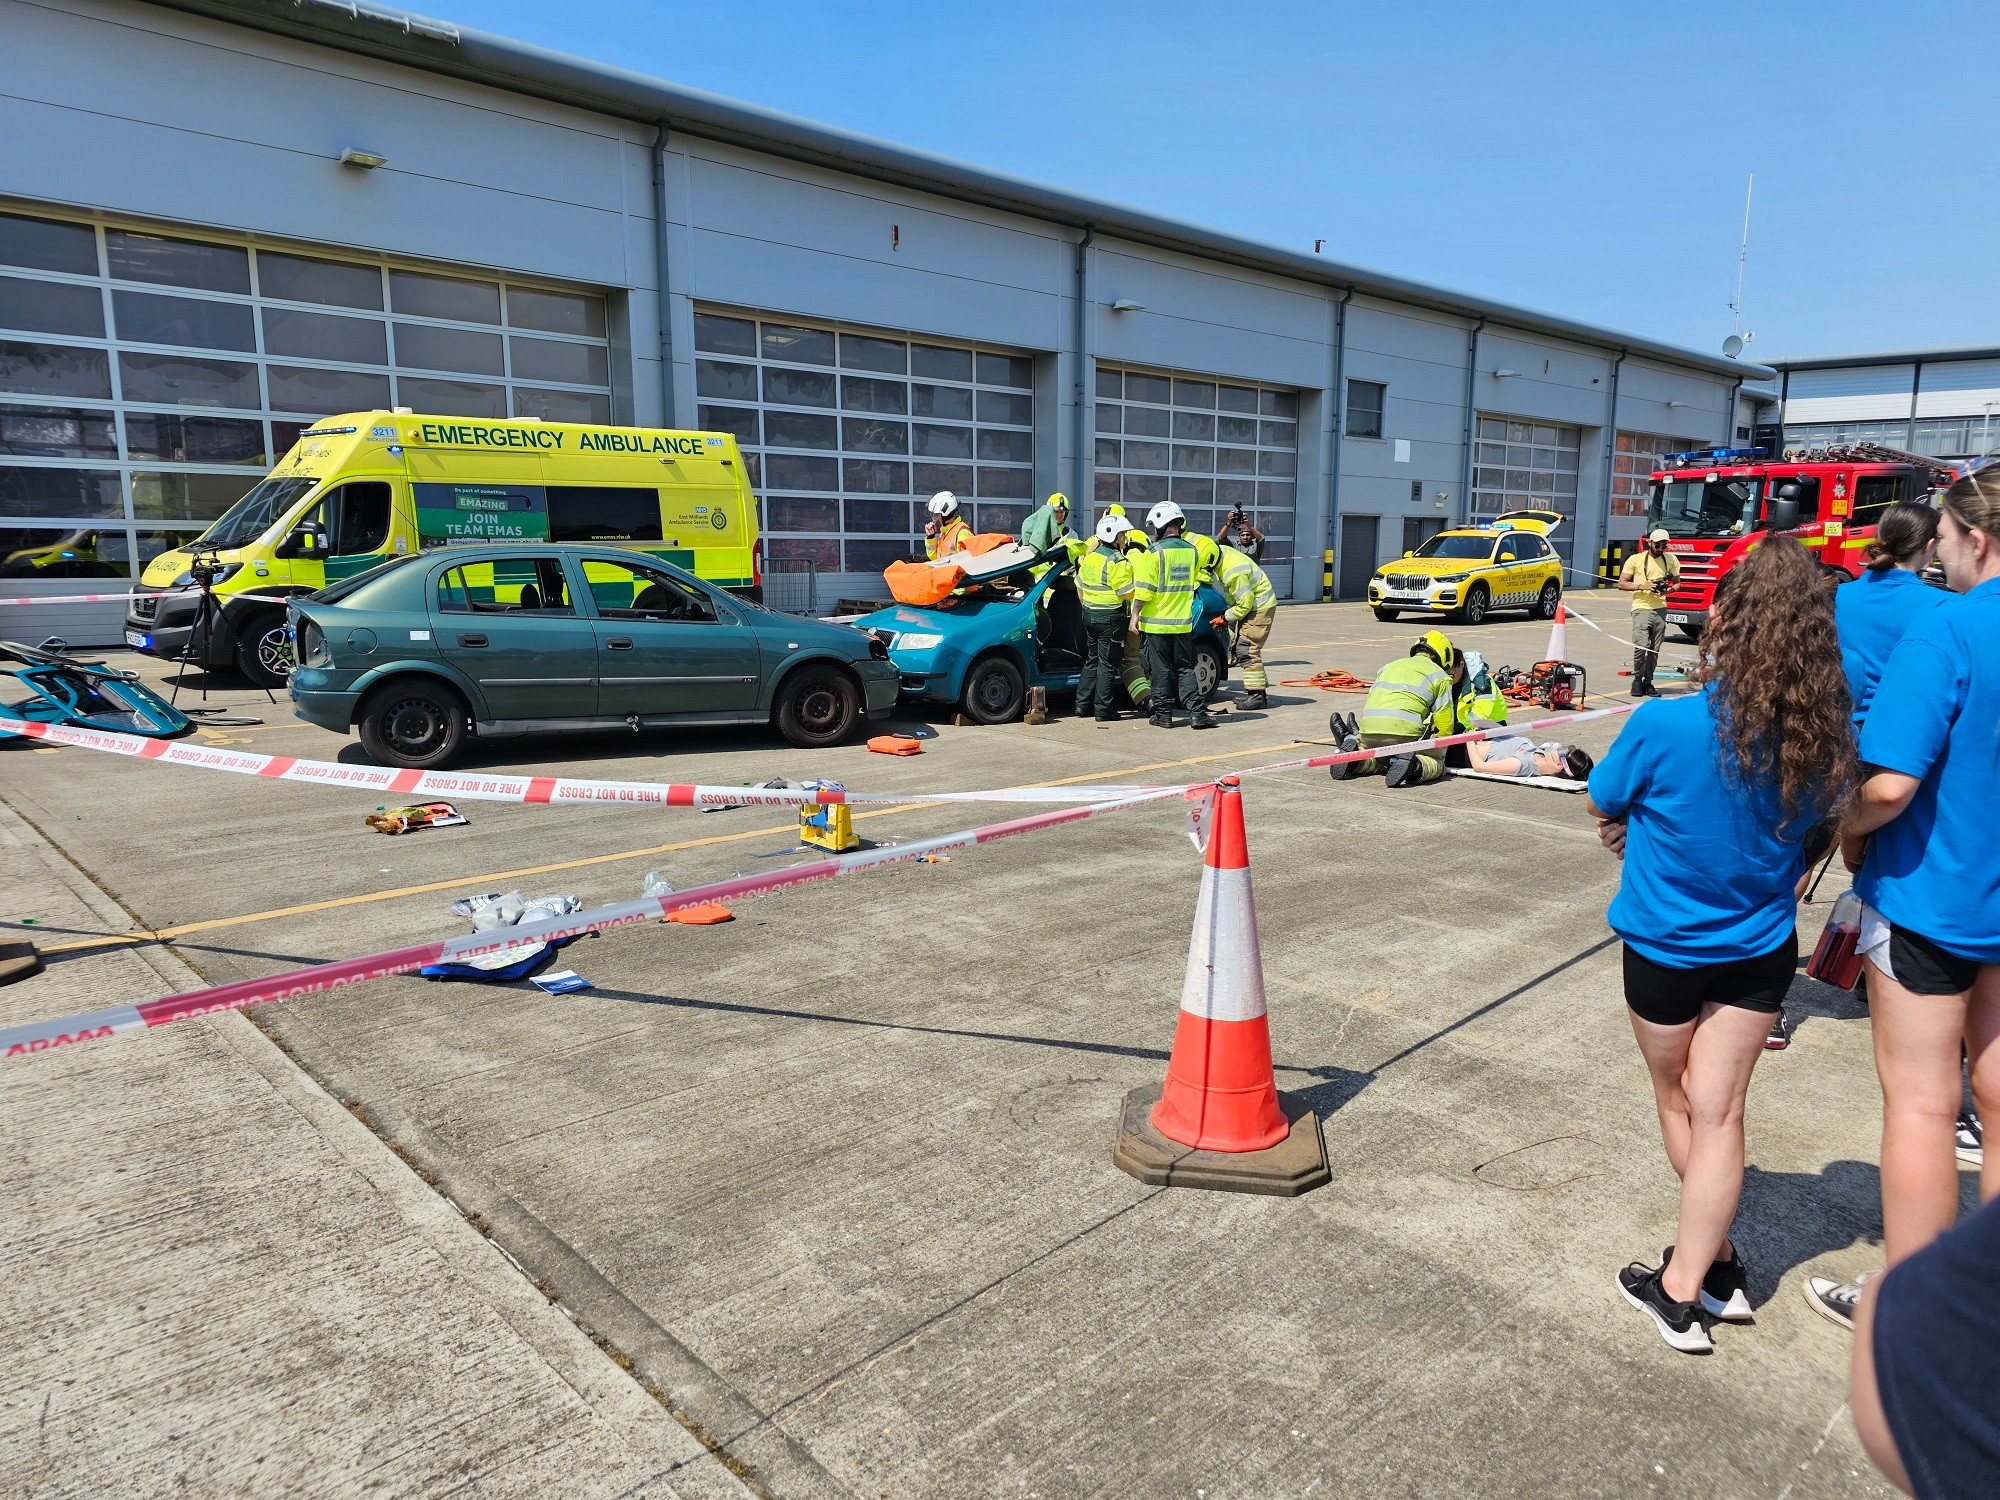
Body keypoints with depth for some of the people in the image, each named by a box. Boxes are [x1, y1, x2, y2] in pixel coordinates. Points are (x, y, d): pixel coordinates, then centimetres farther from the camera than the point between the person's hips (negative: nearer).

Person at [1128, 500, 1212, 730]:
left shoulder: (1153, 552, -13)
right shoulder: (1192, 551, 5)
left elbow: (1143, 589, -14)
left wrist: (1136, 613, -5)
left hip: (1156, 622, -4)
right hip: (1183, 622, 4)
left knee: (1160, 670, 5)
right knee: (1185, 669, 10)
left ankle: (1163, 715, 9)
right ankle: (1197, 713, 3)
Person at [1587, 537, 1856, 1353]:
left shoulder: (1665, 726, -26)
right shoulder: (1825, 738, -14)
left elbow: (1605, 806, -8)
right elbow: (1815, 822, 5)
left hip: (1665, 945, -2)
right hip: (1761, 950, 3)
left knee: (1678, 1101, 20)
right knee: (1718, 1111, 10)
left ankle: (1715, 1257, 36)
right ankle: (1691, 1282, 17)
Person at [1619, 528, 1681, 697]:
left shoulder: (1671, 560, 11)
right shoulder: (1635, 559, 1)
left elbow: (1677, 582, 20)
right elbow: (1622, 583, 1)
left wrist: (1669, 589, -3)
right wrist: (1642, 586, -14)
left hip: (1660, 609, 4)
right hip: (1641, 608, -4)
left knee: (1654, 650, 4)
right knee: (1641, 645, -17)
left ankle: (1647, 682, 14)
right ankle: (1637, 678, 2)